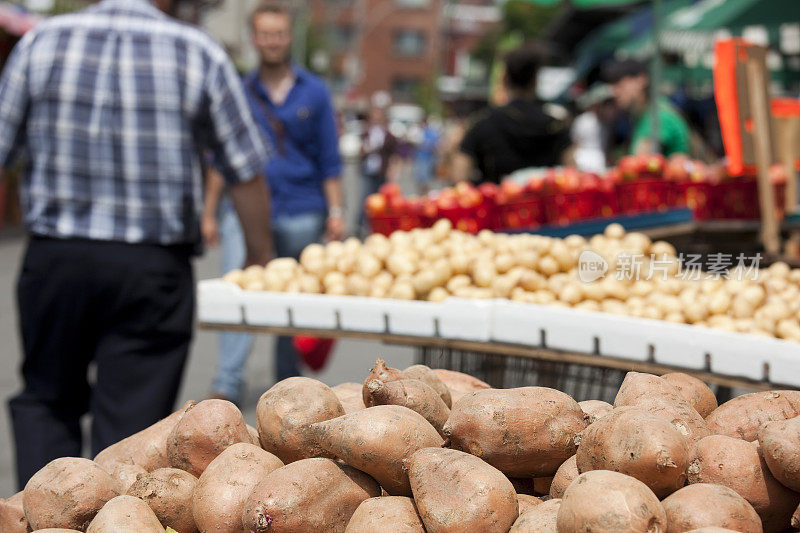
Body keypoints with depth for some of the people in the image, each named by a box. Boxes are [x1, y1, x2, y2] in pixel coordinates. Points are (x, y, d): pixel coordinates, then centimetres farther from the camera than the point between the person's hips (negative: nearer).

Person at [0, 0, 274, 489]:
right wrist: (260, 256, 12)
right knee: (133, 419, 6)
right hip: (154, 269, -2)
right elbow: (246, 173, -1)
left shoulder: (43, 42, 1)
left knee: (46, 399, 19)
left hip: (56, 258, 2)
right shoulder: (199, 53, -3)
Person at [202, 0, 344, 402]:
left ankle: (287, 384, 21)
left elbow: (329, 160, 7)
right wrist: (209, 212, 4)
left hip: (300, 213, 0)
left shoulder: (314, 92, 7)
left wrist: (335, 211, -2)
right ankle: (228, 384, -12)